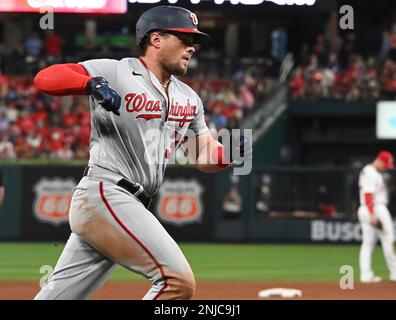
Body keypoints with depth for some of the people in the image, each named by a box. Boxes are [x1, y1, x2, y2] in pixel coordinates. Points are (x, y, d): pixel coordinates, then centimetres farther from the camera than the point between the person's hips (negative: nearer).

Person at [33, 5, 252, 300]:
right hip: (105, 194, -8)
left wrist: (233, 151, -5)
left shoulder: (188, 99, 18)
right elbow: (44, 78, -13)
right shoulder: (115, 72, -4)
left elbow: (205, 158, 18)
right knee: (179, 281, -16)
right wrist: (91, 83, -32)